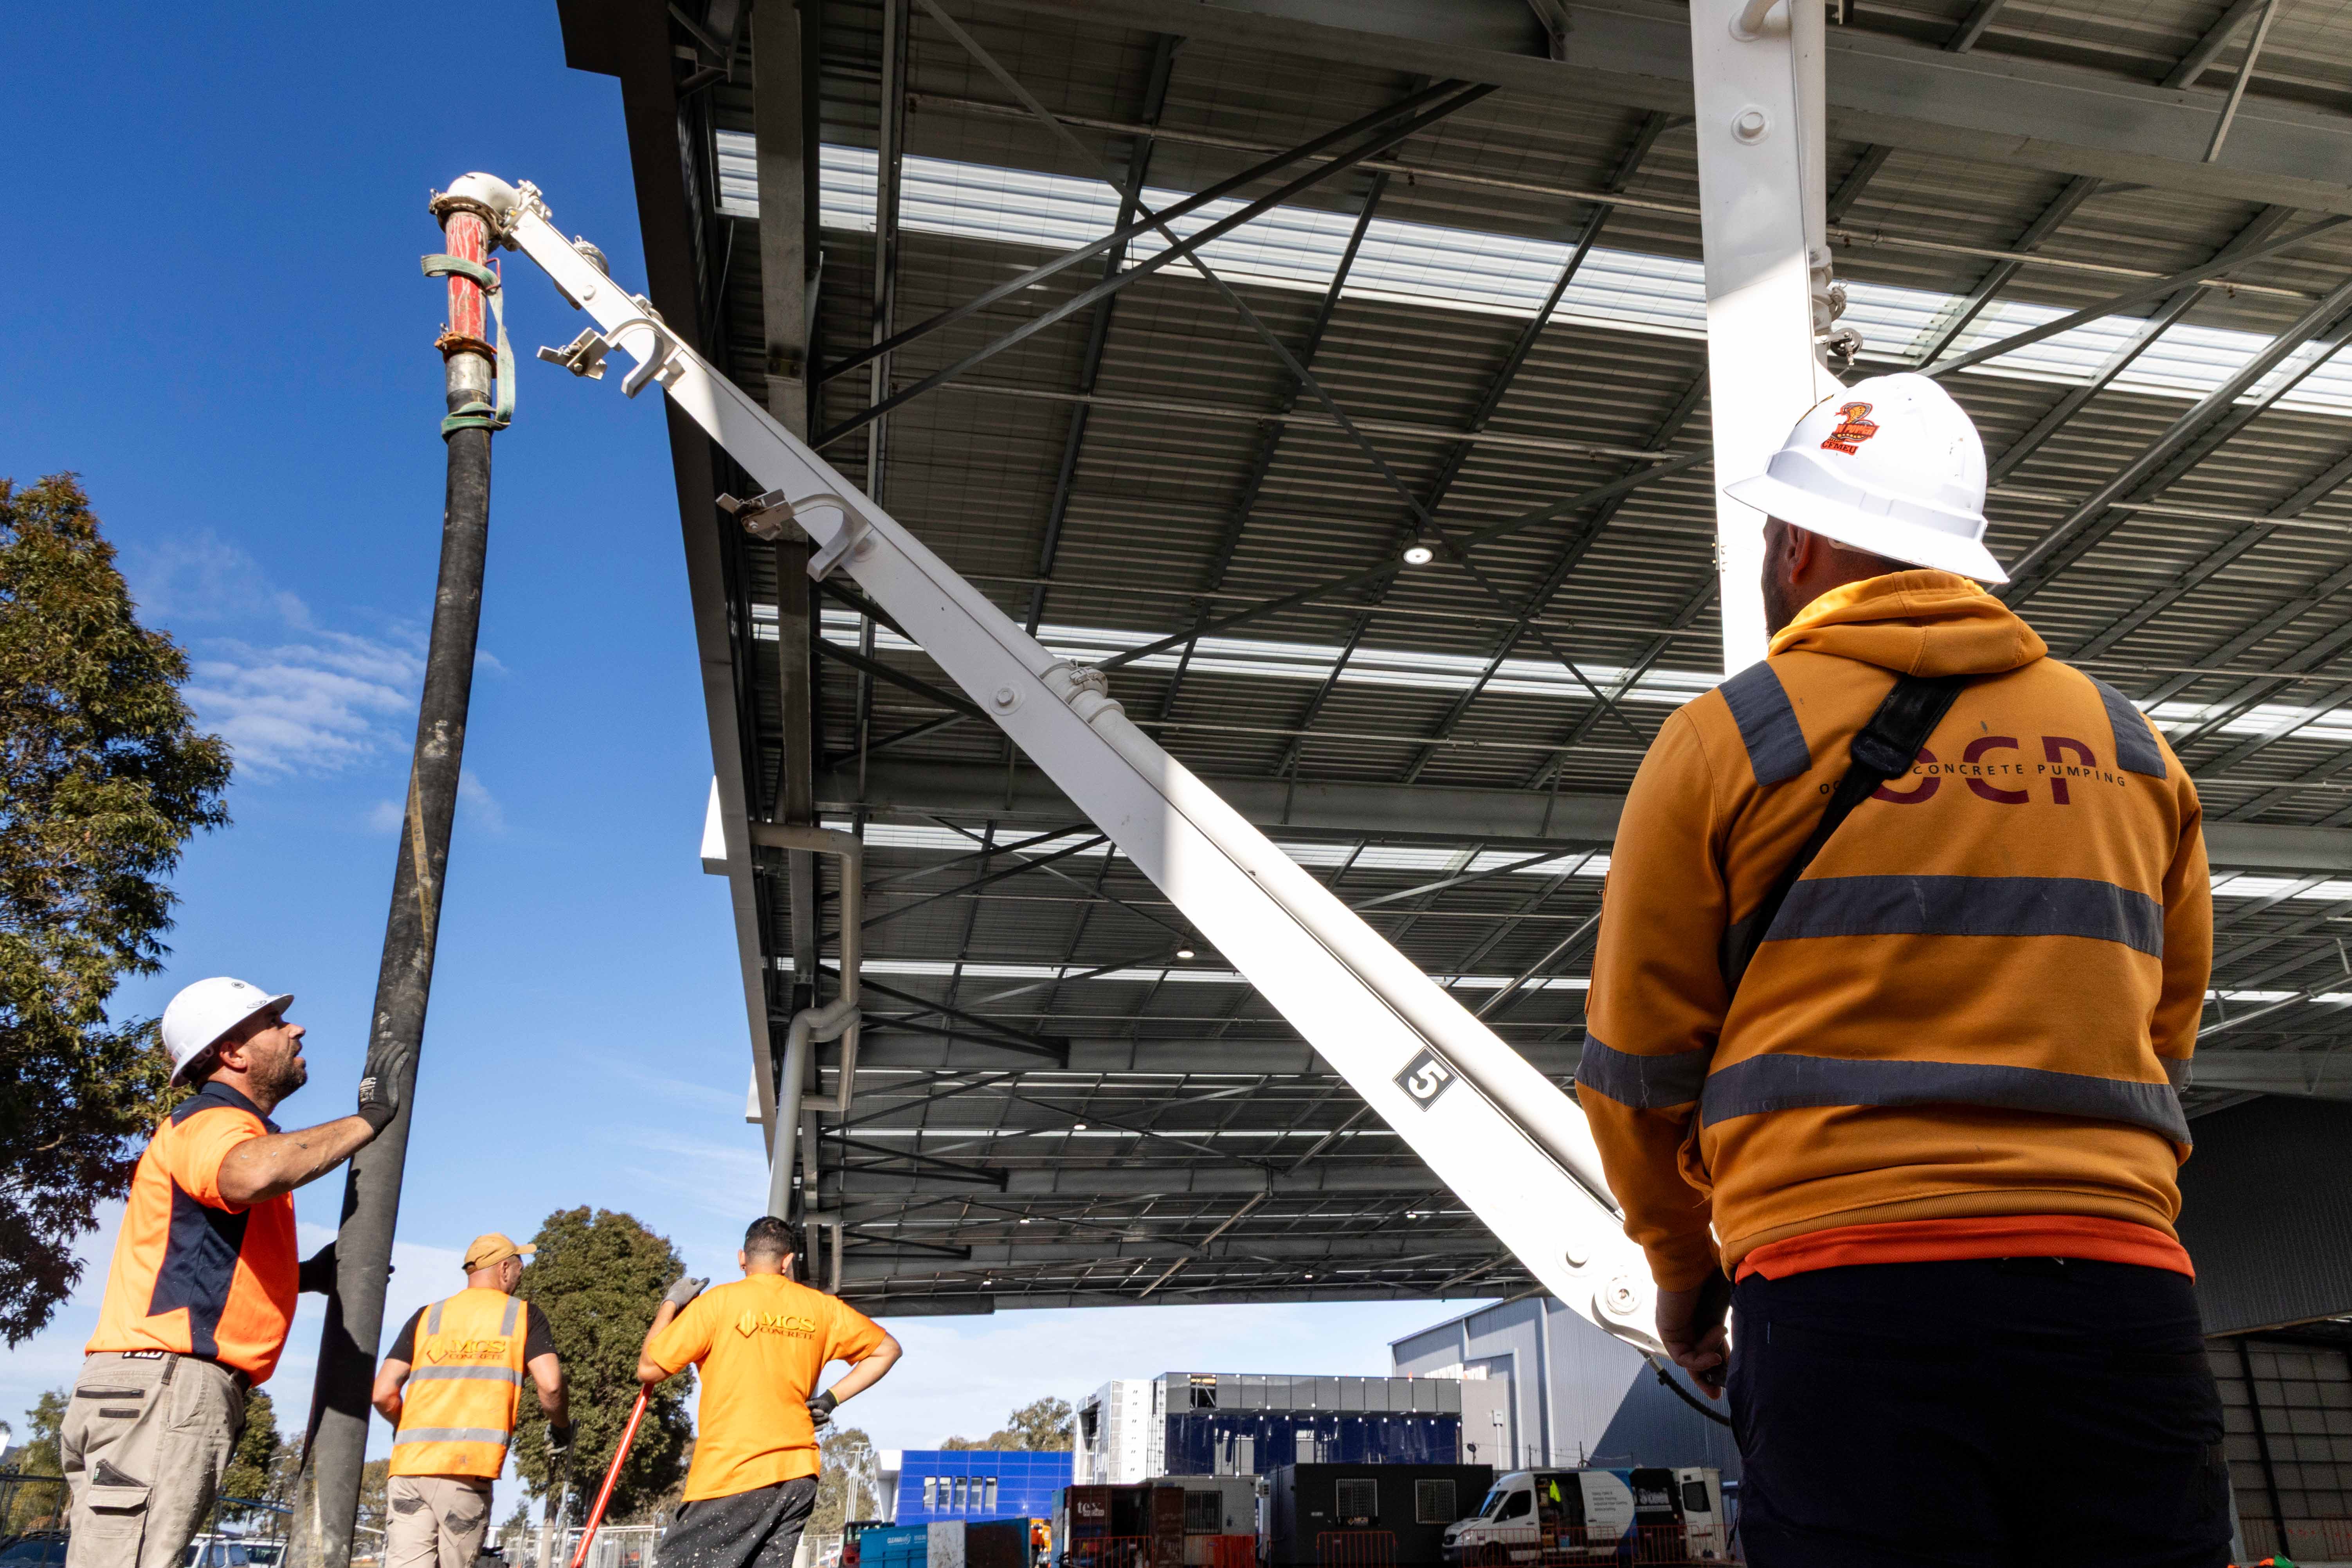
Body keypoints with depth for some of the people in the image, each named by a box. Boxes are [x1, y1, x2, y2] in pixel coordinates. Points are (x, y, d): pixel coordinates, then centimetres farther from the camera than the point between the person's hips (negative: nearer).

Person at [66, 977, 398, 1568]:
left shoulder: (230, 1129, 27)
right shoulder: (212, 1122, -7)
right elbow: (252, 1175, -34)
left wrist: (309, 1275, 20)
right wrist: (364, 1121, -20)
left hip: (188, 1393, 10)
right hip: (159, 1386, -10)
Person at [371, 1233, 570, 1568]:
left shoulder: (426, 1316, 16)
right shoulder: (524, 1314, 8)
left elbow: (382, 1395, 10)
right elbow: (550, 1385, -4)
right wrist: (561, 1428, 15)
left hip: (407, 1464, 3)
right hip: (467, 1468, -3)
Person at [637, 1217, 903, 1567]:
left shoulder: (717, 1301, -2)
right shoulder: (822, 1307, 10)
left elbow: (649, 1369, 1)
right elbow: (887, 1349, 19)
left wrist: (670, 1305, 14)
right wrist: (831, 1399, 17)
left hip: (729, 1475, -5)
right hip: (798, 1474, 5)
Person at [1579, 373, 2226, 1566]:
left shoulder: (1726, 738, 1)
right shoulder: (2131, 749, 15)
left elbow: (1640, 1052, 4)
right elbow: (2164, 1041, 20)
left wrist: (1682, 1262, 18)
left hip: (1850, 1295, -4)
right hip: (2120, 1290, 4)